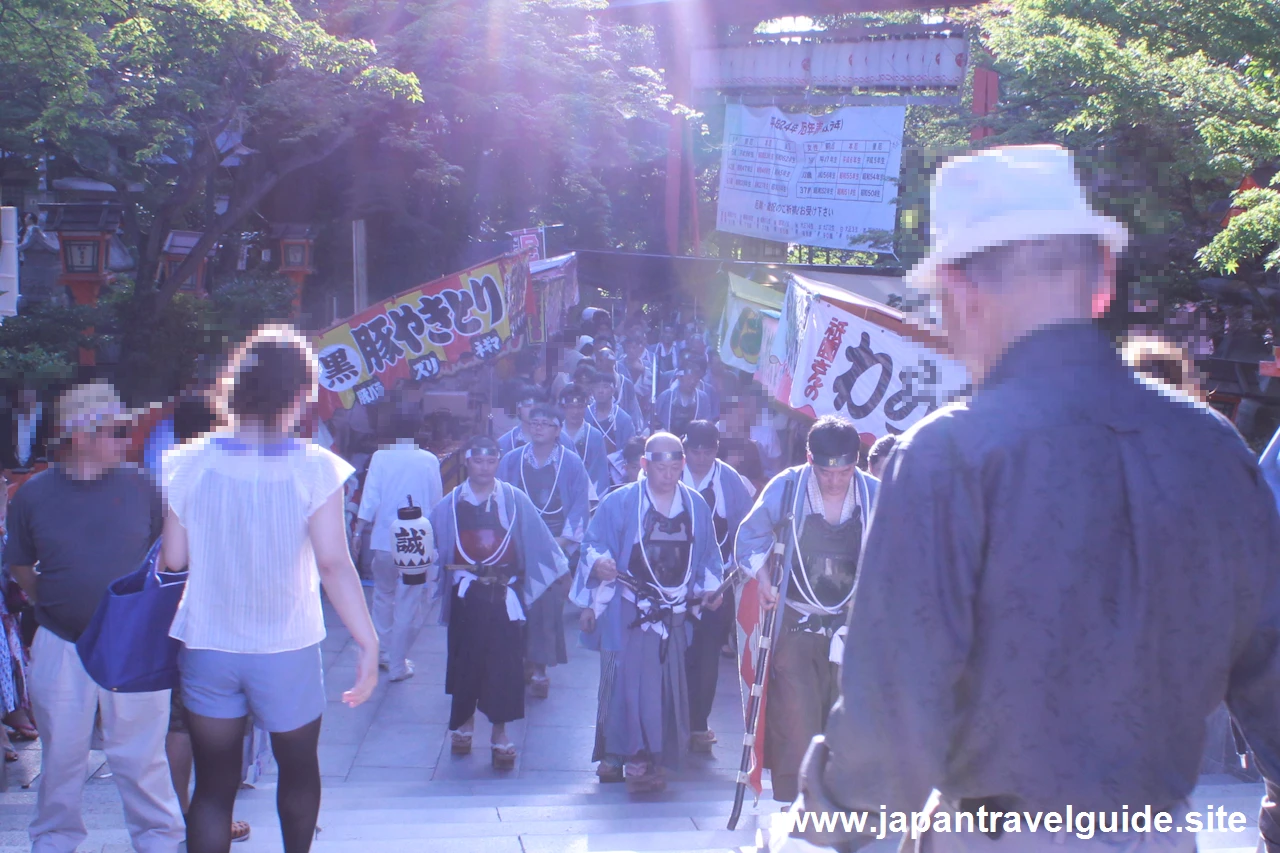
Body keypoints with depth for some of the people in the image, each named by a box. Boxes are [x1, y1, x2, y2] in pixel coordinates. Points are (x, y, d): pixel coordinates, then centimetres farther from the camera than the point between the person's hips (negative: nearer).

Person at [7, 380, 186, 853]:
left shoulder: (140, 487, -2)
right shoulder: (33, 494, -1)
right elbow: (20, 566, 11)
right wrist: (54, 604, 6)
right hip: (61, 648, 1)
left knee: (141, 758, 6)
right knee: (62, 756, 13)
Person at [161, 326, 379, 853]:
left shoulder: (191, 464, -7)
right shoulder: (313, 468, -13)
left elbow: (173, 558, -3)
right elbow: (334, 564, -18)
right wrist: (368, 643, -16)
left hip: (206, 647, 1)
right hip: (287, 651, -1)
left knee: (214, 784, 9)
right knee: (298, 768, 22)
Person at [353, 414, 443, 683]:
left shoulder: (380, 457, -5)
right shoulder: (429, 460, -4)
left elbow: (370, 498, -7)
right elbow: (437, 502, 2)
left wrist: (358, 532, -1)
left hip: (385, 539, 1)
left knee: (383, 596, 21)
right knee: (406, 604, 5)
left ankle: (381, 653, 26)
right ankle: (397, 665, 8)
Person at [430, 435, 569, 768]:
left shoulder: (515, 500, 2)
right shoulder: (449, 505, 7)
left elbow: (538, 541, 3)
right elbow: (435, 550, 11)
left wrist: (561, 571, 1)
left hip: (504, 594, -1)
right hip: (466, 595, 1)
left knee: (504, 663, -4)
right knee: (466, 661, 8)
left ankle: (500, 734, 6)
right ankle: (463, 721, 29)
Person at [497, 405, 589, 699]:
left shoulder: (572, 464, 4)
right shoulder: (511, 460, 10)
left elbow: (580, 504, 0)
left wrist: (565, 538, -10)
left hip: (556, 545, -2)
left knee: (549, 604, -7)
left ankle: (539, 668, 0)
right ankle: (517, 662, 9)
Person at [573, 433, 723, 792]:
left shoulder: (696, 506, 10)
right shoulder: (619, 503, 0)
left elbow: (707, 556, 20)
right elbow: (593, 546, 0)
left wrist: (709, 587, 8)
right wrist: (599, 563, -19)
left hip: (673, 613, 4)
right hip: (627, 612, -4)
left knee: (668, 685, 3)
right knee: (629, 679, -12)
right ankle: (634, 757, -8)